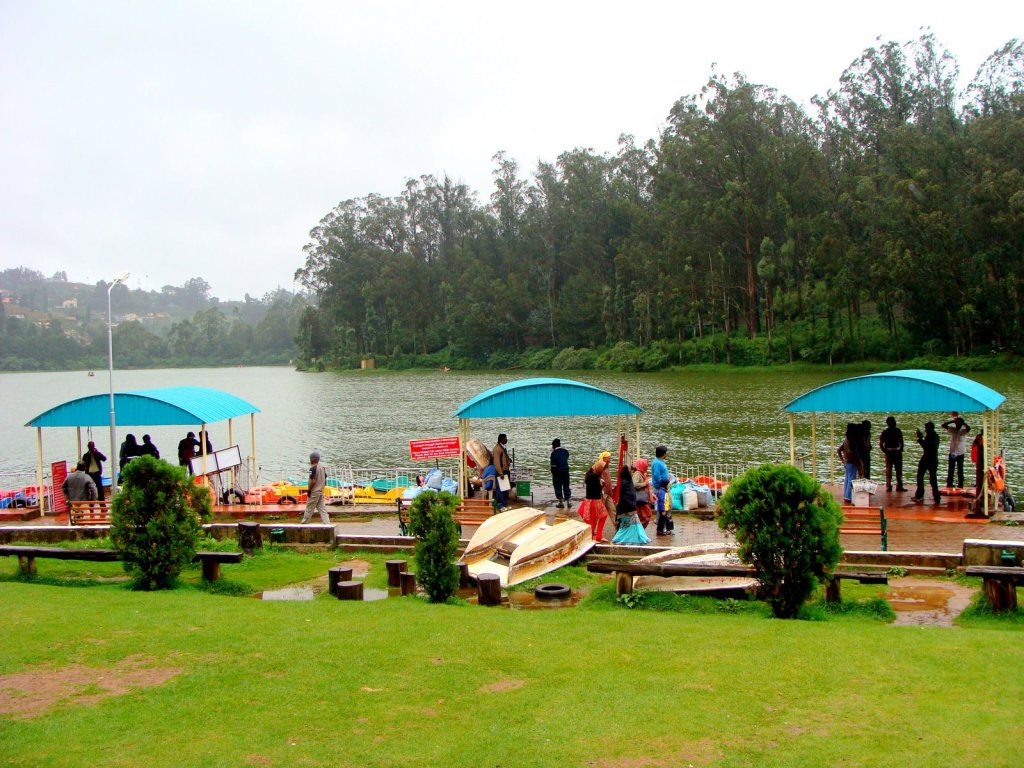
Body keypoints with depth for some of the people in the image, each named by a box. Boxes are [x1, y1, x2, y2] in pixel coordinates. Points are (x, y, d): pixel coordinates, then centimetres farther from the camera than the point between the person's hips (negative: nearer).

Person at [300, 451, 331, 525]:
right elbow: (325, 479, 14)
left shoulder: (313, 468, -16)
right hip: (321, 491, 8)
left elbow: (313, 481, -22)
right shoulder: (322, 467, 10)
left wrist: (309, 490, -13)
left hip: (314, 491, -8)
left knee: (309, 509, 2)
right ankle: (327, 523, -2)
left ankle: (303, 523, 11)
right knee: (322, 508, 7)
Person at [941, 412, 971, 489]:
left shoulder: (964, 430, -8)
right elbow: (943, 425, -7)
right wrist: (952, 421, -15)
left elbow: (969, 428, -30)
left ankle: (960, 485, 7)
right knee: (950, 471, 7)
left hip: (960, 454, -2)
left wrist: (963, 422, -19)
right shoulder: (952, 429, 0)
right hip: (952, 453, 2)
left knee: (960, 471, 3)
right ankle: (949, 485, 12)